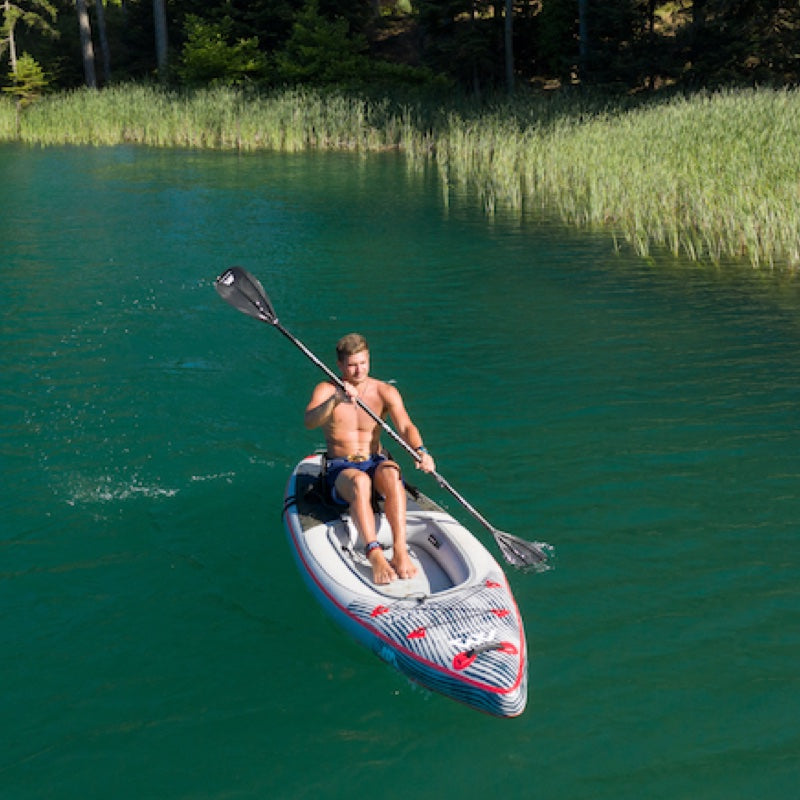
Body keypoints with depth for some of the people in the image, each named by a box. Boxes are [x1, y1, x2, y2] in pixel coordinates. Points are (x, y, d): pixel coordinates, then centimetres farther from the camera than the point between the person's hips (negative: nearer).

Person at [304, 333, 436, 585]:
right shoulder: (326, 390, -2)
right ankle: (375, 556, -50)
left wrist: (420, 451, -33)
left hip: (376, 463, 2)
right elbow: (310, 422, -22)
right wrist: (336, 400, -40)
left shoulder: (384, 392, 2)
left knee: (391, 473, -35)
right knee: (359, 480, -37)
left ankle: (400, 551, -43)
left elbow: (405, 426, -12)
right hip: (340, 469, -2)